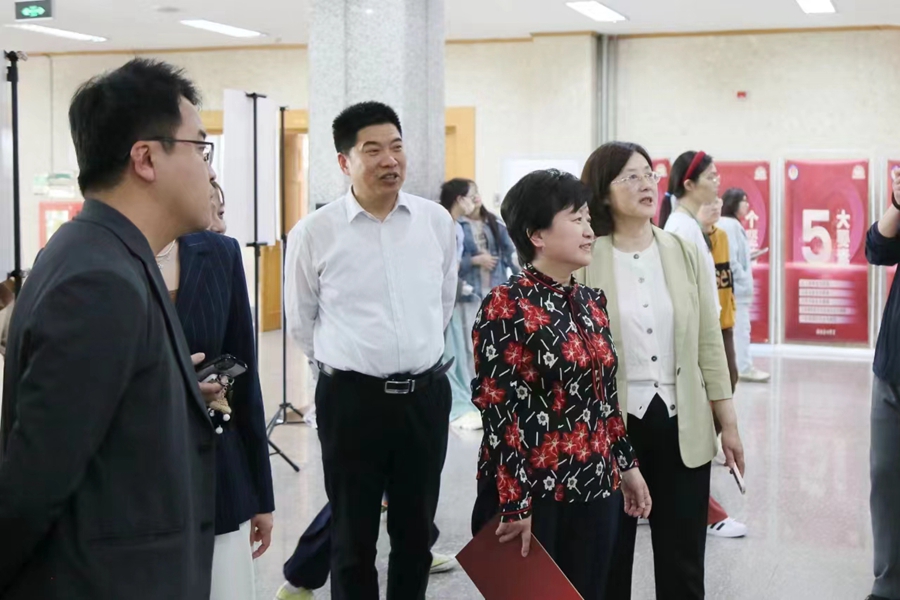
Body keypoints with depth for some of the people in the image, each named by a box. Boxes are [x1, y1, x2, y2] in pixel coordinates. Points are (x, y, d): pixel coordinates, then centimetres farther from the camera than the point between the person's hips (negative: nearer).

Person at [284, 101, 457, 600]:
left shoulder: (438, 221, 1)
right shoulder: (314, 233, -7)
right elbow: (300, 321, 6)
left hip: (426, 394, 3)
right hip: (351, 398, -3)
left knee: (417, 531, 16)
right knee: (353, 538, 9)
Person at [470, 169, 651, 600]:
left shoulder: (591, 303, 9)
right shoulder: (506, 306, -12)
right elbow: (499, 412, -16)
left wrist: (627, 464, 18)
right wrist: (515, 504, -19)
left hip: (595, 491, 7)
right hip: (533, 495, -6)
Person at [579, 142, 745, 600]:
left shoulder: (685, 253, 4)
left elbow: (709, 342, 7)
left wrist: (729, 423, 6)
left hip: (683, 424, 3)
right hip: (611, 425, -3)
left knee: (683, 560, 11)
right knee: (609, 558, 10)